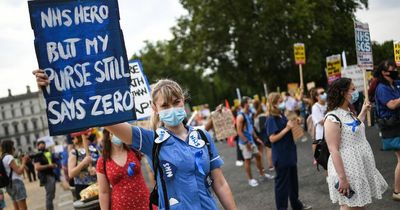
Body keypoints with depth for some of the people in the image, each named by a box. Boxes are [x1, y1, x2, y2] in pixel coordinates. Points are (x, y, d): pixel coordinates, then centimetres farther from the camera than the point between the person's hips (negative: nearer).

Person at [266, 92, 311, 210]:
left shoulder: (282, 115, 8)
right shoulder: (271, 119, -17)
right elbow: (272, 138, -22)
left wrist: (293, 124, 4)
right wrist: (287, 128, -24)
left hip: (290, 154, 9)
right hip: (281, 157, -9)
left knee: (293, 181, 21)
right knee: (282, 183, 2)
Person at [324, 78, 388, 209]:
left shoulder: (348, 112, 9)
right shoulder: (333, 118, -20)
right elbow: (333, 150, -23)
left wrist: (363, 112, 25)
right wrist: (342, 177, -26)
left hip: (361, 167, 9)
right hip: (348, 170, -9)